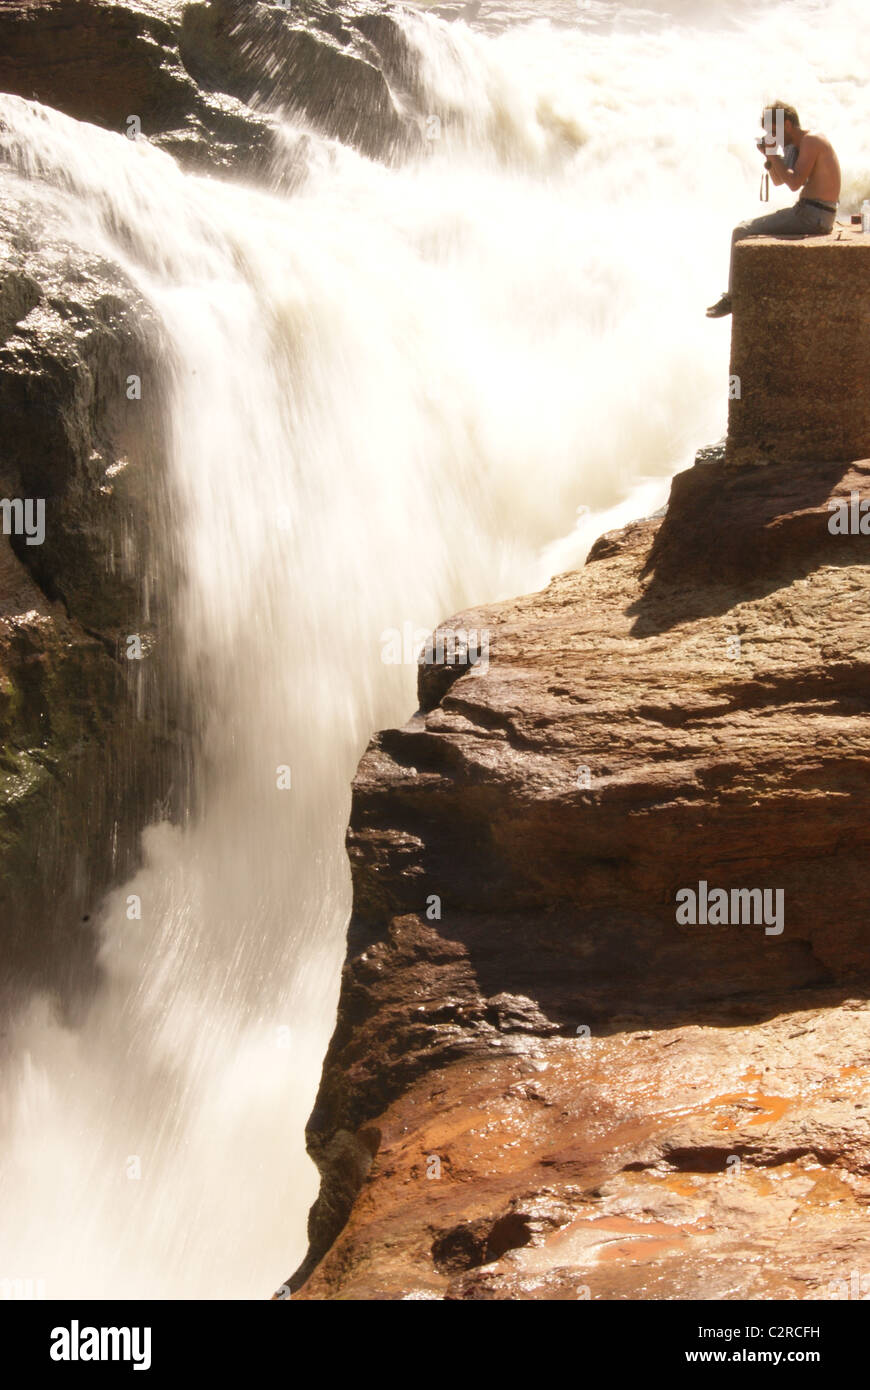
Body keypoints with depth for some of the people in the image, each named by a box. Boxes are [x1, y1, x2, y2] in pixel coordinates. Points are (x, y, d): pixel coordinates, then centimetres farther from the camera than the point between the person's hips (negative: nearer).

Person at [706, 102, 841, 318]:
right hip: (819, 216, 11)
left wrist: (774, 156, -12)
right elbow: (778, 180, 23)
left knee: (742, 232, -8)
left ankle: (733, 296, -2)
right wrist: (770, 156, 6)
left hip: (812, 216, -11)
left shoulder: (811, 141, -14)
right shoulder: (798, 144, 18)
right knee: (753, 228, 25)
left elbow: (795, 183, -23)